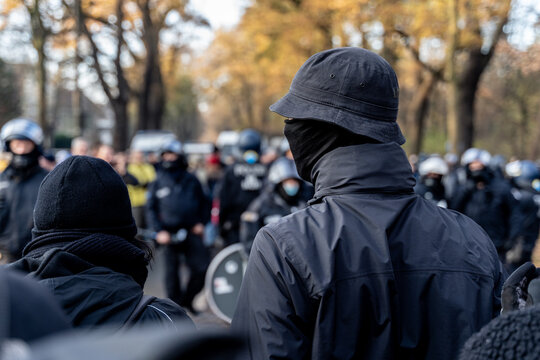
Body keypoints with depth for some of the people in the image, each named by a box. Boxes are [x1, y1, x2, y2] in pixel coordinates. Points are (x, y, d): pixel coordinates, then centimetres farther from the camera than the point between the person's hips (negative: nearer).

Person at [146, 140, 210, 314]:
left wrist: (201, 223, 4)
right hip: (169, 234, -1)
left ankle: (187, 299, 13)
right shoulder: (158, 182, 9)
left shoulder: (191, 180, 12)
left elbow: (203, 203, 19)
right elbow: (150, 209, 7)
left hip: (192, 232, 1)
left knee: (202, 268, -7)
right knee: (172, 272, 2)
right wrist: (159, 231, -6)